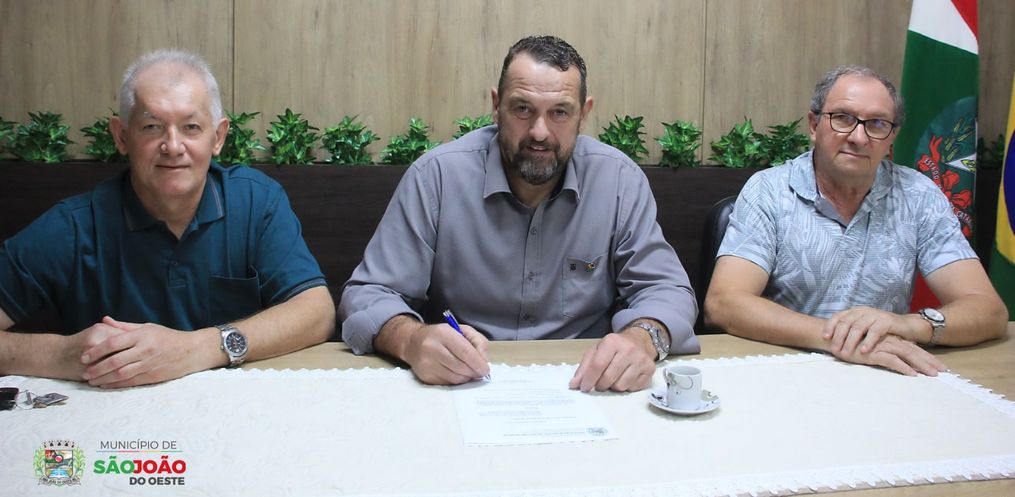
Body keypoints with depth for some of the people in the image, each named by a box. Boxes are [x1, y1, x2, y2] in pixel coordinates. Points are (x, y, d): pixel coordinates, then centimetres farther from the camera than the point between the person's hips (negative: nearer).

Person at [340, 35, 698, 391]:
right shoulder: (436, 176, -9)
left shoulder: (619, 179, -4)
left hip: (583, 388, 2)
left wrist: (643, 338, -27)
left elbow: (666, 291, -2)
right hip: (460, 394, -2)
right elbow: (368, 296, -8)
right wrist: (412, 340, -32)